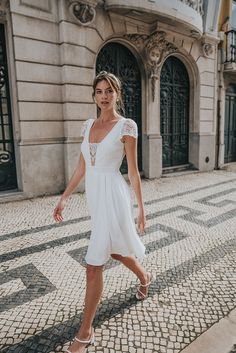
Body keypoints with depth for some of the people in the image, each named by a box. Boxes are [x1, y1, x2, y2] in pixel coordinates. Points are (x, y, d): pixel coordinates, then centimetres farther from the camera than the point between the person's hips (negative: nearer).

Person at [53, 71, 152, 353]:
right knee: (114, 249, 24)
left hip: (112, 195, -7)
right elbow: (81, 168, 11)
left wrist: (141, 208, -3)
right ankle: (144, 277, 53)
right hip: (93, 195, 7)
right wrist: (63, 197, 9)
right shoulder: (88, 125, 9)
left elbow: (133, 171, -6)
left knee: (94, 264, -3)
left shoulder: (126, 126, -8)